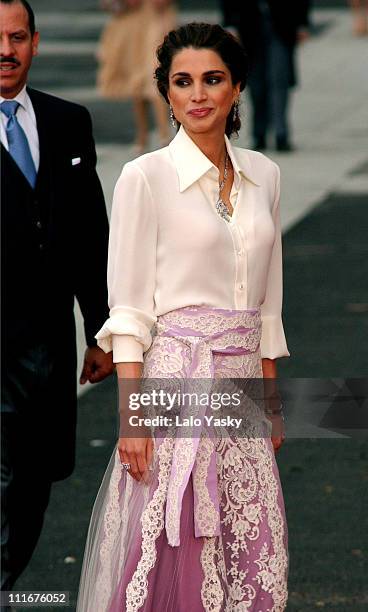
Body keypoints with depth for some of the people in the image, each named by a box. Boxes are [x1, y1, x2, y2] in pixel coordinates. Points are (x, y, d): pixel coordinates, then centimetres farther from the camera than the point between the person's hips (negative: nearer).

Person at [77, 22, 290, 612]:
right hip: (175, 375, -5)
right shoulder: (145, 177, -6)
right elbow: (128, 310, -8)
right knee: (169, 555, -4)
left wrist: (271, 399, 14)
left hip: (242, 385, 5)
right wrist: (131, 417, -14)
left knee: (249, 557, 5)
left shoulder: (263, 175, 10)